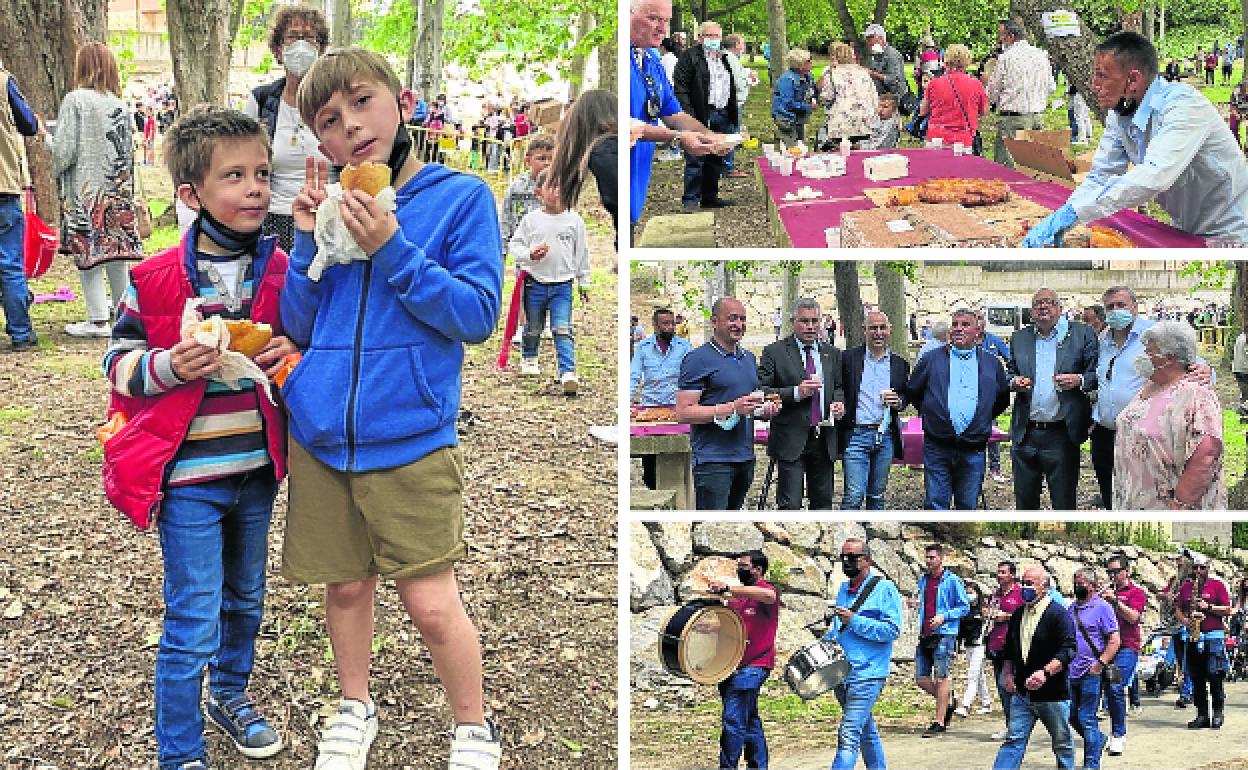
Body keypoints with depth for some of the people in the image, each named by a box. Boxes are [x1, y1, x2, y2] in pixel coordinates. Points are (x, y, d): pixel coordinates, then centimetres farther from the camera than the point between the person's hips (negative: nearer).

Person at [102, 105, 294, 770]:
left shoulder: (281, 272, 0)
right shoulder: (156, 280, -11)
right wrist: (168, 366, -23)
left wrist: (293, 355, -10)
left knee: (245, 599, 23)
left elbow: (303, 341, 13)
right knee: (192, 624, -1)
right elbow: (119, 360, -4)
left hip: (257, 470, 5)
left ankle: (231, 692, 48)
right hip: (188, 475, -4)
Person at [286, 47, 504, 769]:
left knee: (432, 602, -2)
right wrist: (310, 242, -7)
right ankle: (356, 708, 39)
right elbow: (300, 329, 7)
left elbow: (477, 316, -12)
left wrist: (392, 250, -19)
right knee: (347, 585, 16)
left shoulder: (460, 197, -5)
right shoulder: (330, 206, 6)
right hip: (320, 438, 4)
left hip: (411, 440, -4)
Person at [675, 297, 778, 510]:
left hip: (745, 458, 8)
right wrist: (732, 408, -22)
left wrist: (765, 409, 5)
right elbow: (683, 413, -15)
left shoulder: (749, 358, 17)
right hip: (713, 459, -8)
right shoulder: (698, 359, -8)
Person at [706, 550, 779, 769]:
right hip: (734, 665, 9)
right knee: (749, 721, 16)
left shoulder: (767, 590, -7)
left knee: (732, 720, -14)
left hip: (754, 666, -9)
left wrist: (728, 589, -35)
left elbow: (769, 595, -31)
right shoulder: (737, 596, 17)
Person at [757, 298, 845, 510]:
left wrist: (839, 402, -1)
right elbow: (762, 392, -9)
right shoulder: (775, 352, -3)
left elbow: (839, 387, 22)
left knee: (823, 502, 12)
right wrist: (796, 393, -21)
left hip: (824, 441, 5)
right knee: (790, 505, -6)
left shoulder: (832, 353, 13)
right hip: (791, 440, -5)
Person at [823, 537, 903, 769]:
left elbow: (892, 630, -16)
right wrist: (827, 639, 8)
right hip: (841, 673, 8)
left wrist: (854, 621, -20)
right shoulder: (844, 589, 14)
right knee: (866, 731, 20)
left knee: (848, 735, -15)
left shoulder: (885, 589, -8)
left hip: (867, 674, -8)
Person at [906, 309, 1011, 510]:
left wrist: (984, 420, 13)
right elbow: (912, 392, 16)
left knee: (967, 506, 7)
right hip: (937, 447, -1)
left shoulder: (991, 364, 11)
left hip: (973, 450, 1)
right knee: (936, 503, -2)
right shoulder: (932, 359, 7)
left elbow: (1003, 398, 21)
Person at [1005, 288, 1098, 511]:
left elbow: (1097, 374, -1)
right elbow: (1010, 373, 18)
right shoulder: (1020, 338, 12)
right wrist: (1014, 382, -4)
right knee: (1024, 500, 12)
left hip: (1062, 434, -3)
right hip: (1025, 434, 4)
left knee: (1064, 502, 4)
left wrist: (1079, 381, -21)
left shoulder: (1082, 334, 1)